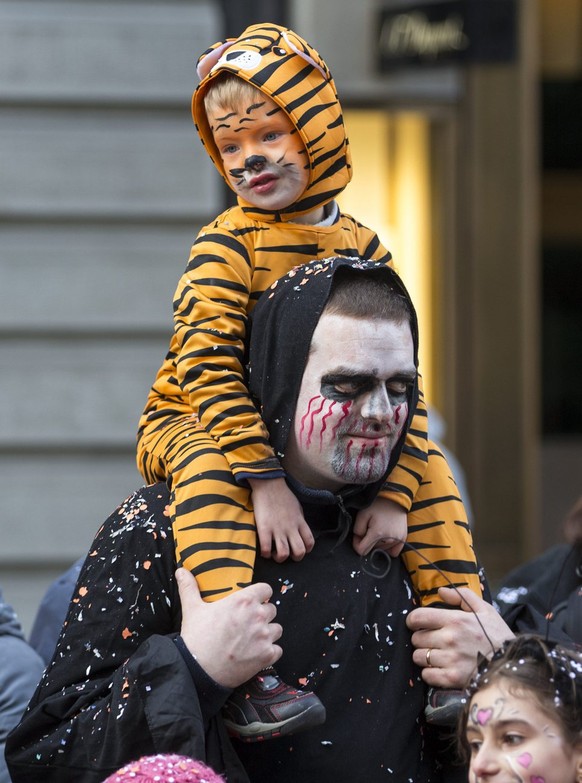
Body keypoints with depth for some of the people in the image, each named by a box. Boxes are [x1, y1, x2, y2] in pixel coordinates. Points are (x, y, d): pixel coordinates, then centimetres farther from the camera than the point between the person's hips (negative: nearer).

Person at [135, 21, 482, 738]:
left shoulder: (362, 247, -1)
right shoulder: (227, 243, -16)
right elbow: (207, 363, -28)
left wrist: (392, 491, -17)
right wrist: (265, 480, -37)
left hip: (317, 438, 6)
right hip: (187, 426, -6)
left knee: (425, 466, -1)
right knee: (208, 466, -38)